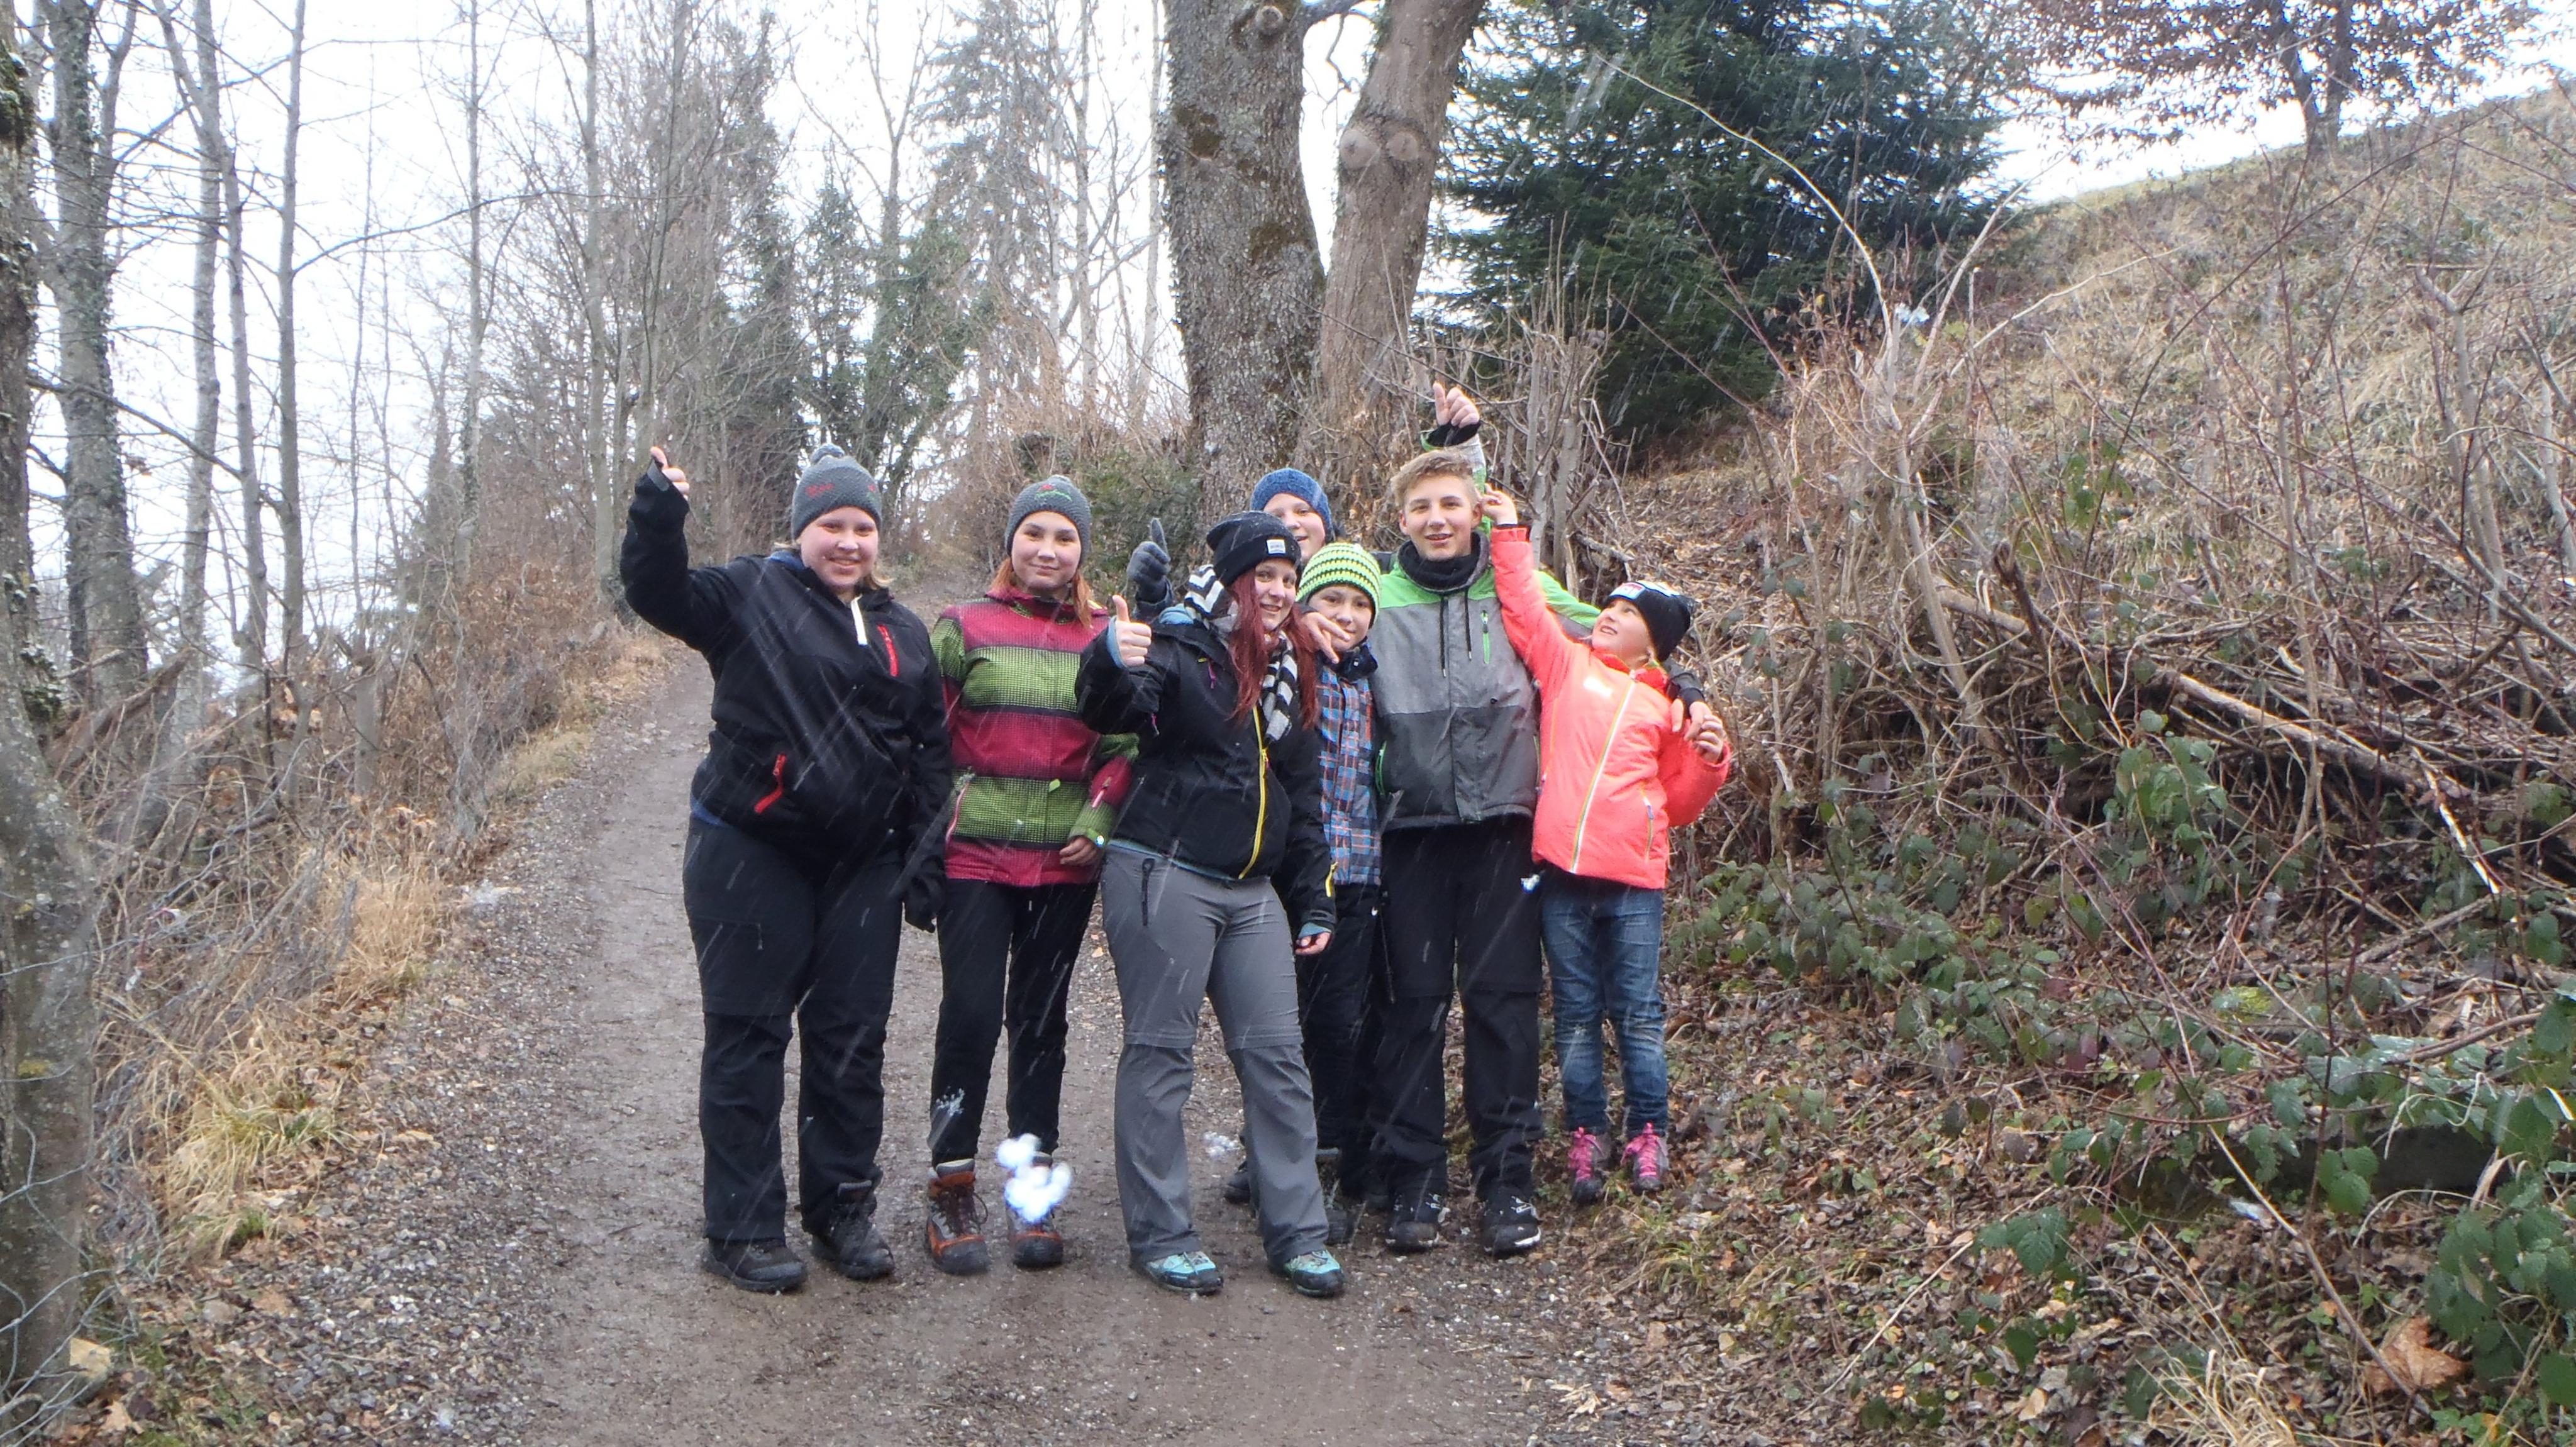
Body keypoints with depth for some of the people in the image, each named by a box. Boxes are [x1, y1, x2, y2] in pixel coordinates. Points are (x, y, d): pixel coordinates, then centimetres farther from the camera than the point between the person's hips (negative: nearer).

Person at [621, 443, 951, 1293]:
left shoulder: (903, 634, 13)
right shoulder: (752, 596, -1)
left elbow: (930, 749, 15)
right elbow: (658, 591, -16)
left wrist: (926, 855, 8)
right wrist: (658, 514, -34)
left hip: (862, 867, 5)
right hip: (752, 856, -4)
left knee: (853, 1041, 10)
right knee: (748, 1039, 2)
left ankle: (844, 1209, 24)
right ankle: (743, 1229, 11)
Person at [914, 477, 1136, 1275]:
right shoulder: (964, 627, 2)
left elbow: (1127, 744, 9)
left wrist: (1097, 822, -4)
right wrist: (930, 826, -3)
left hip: (1064, 860, 2)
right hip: (975, 854, -2)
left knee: (1041, 1021, 9)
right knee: (970, 1014, -5)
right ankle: (952, 1191, 9)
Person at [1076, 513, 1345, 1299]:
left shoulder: (1289, 672, 15)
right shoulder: (1178, 645, -4)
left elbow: (1303, 796, 21)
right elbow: (1111, 713, -23)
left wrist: (1313, 902, 18)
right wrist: (1113, 664, -46)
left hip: (1253, 892, 6)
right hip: (1163, 879, -6)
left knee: (1277, 1054, 6)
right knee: (1161, 1054, 0)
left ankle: (1296, 1232, 15)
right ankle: (1160, 1235, 10)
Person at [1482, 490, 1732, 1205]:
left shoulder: (1666, 708, 14)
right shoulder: (1566, 665, 12)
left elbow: (1678, 804, 17)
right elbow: (1524, 608, 6)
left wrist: (1708, 761, 0)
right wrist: (1510, 534, 5)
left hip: (1635, 882, 0)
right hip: (1563, 875, 0)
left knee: (1639, 1016, 3)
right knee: (1576, 1017, 7)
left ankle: (1648, 1135, 17)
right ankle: (1585, 1136, 18)